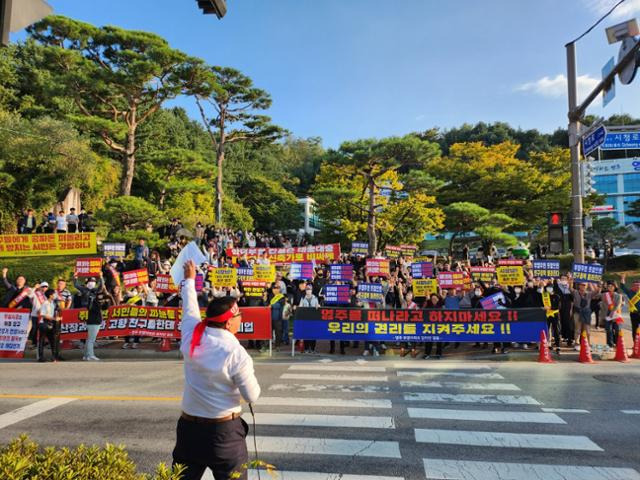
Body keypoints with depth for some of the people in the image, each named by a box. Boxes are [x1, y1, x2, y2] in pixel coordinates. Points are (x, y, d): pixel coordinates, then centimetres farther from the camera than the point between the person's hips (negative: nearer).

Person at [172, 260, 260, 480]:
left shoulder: (191, 336, -7)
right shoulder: (236, 353, -20)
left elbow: (189, 308, 13)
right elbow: (252, 396, -12)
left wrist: (189, 279, 30)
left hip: (189, 426, 5)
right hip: (223, 430, -5)